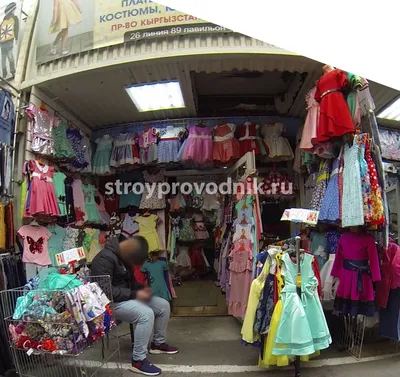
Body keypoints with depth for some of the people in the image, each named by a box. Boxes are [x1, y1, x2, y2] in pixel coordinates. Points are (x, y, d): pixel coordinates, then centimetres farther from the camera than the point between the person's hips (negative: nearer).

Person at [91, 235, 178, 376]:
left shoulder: (124, 256, 7)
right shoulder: (105, 259, -23)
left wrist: (142, 288, -4)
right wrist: (135, 294, -26)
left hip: (127, 297, 10)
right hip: (112, 302, -9)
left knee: (163, 305, 1)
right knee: (146, 314, -30)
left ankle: (158, 343, 19)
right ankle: (138, 361, -17)